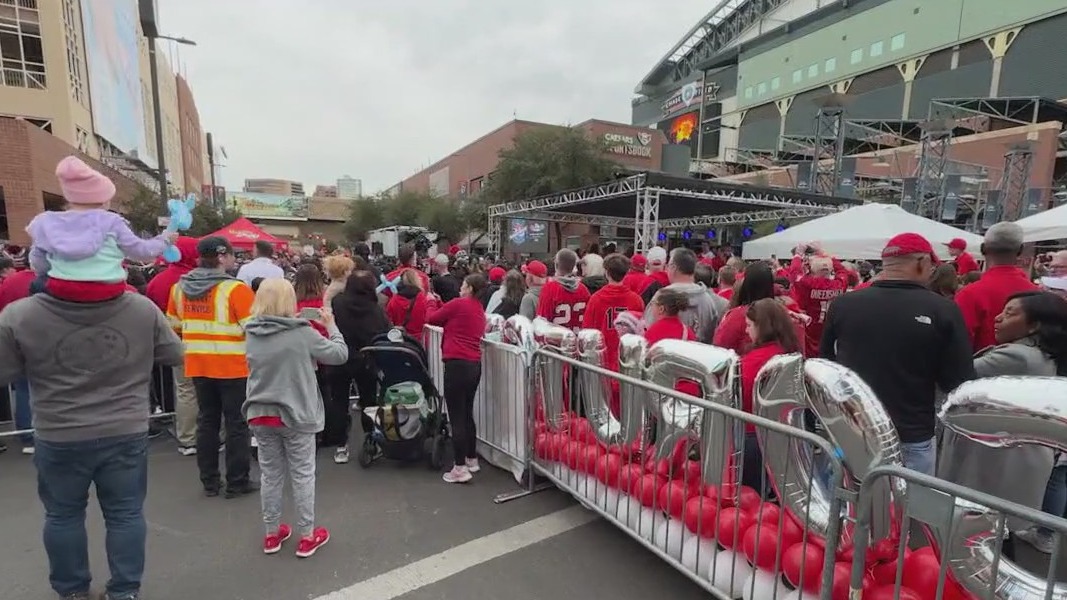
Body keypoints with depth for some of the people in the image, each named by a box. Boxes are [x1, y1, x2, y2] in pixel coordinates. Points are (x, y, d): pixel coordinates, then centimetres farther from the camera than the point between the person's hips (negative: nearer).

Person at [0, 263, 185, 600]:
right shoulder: (143, 308, -11)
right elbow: (174, 356, 1)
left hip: (59, 438, 0)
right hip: (127, 433, 1)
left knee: (63, 515, 21)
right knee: (126, 513, 14)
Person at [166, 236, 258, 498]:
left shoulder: (179, 287, 4)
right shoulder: (235, 289, -17)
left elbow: (174, 325, 15)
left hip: (197, 365, 6)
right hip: (232, 366, -6)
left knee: (207, 421, 16)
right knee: (236, 423, 5)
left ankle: (209, 481, 25)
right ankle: (237, 482, 14)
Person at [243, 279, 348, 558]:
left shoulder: (252, 335, -2)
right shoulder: (303, 334, -17)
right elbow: (340, 354, -9)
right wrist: (331, 325, 5)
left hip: (260, 414, 5)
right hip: (295, 414, -5)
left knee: (270, 474, 17)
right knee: (302, 475, 9)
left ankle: (272, 534, 31)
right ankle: (307, 537, 20)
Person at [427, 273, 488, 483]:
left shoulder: (459, 303, -7)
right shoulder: (480, 310, 15)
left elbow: (432, 319, 4)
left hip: (457, 363, -8)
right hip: (474, 364, 8)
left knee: (456, 416, -2)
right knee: (467, 413, 18)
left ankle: (460, 468, 2)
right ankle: (472, 460, 28)